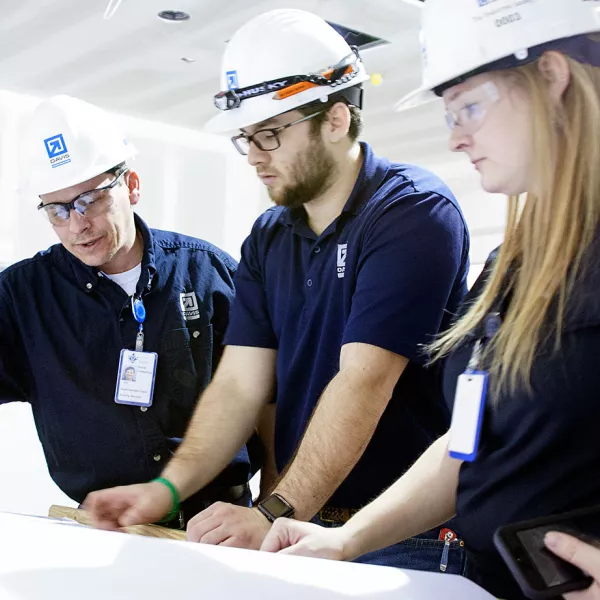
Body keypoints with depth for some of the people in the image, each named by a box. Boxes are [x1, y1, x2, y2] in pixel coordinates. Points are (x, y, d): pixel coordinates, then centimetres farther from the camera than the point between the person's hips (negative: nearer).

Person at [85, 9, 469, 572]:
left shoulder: (413, 213, -15)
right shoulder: (266, 239, 7)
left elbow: (362, 383, -24)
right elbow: (239, 385, 0)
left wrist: (276, 513, -30)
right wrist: (169, 487, -15)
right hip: (305, 526, 6)